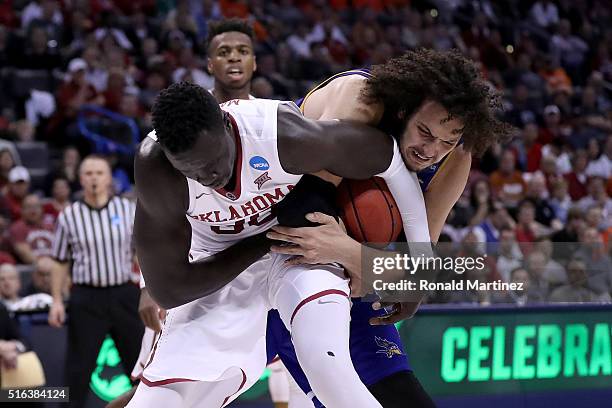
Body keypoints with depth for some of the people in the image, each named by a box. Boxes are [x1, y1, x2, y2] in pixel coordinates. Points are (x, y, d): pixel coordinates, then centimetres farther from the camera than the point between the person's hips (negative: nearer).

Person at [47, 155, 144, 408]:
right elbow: (60, 262, 6)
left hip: (124, 294, 1)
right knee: (80, 363, -1)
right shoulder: (68, 216, 1)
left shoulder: (128, 210, 3)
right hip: (86, 298, -1)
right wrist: (57, 300, 0)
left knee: (138, 356, 7)